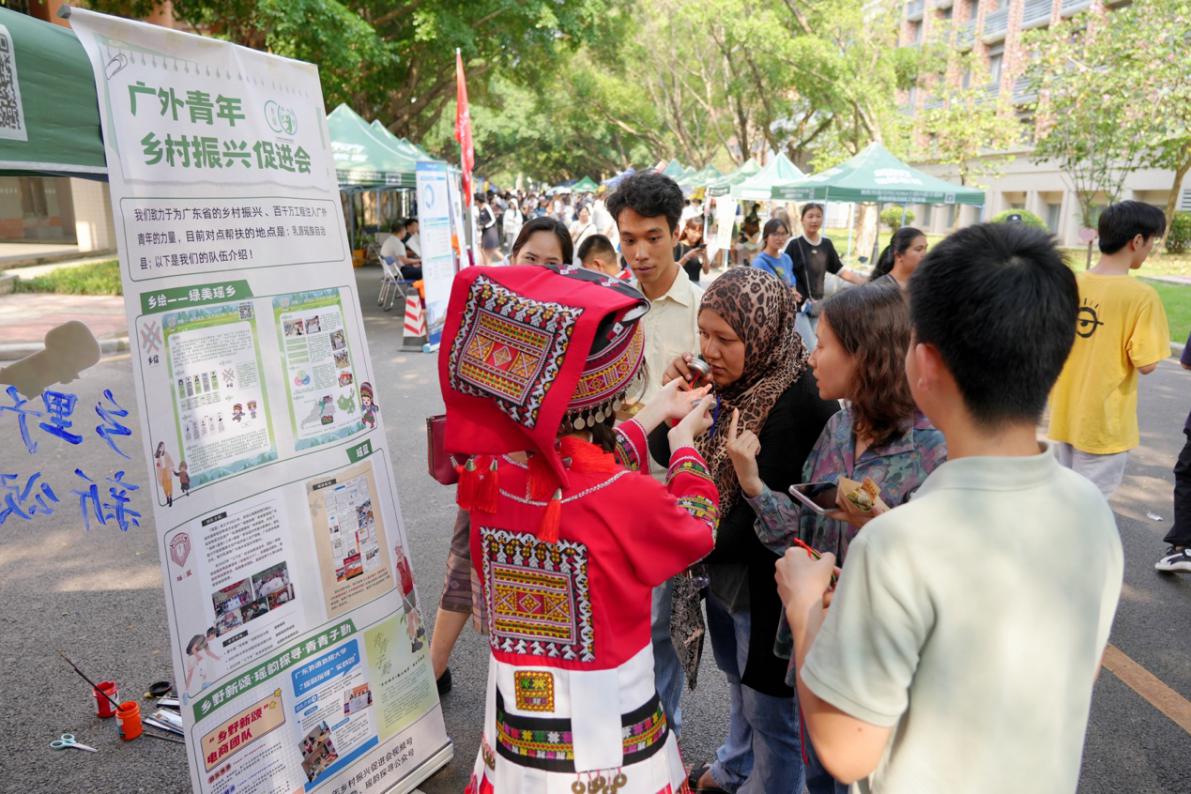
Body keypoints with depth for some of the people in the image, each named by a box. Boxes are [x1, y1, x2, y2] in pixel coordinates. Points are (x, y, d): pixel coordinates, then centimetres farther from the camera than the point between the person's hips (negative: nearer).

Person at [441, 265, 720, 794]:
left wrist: (655, 417, 16)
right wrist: (684, 444, 9)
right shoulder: (626, 498, -29)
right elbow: (697, 530, -6)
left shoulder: (488, 474, -14)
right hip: (607, 736, -4)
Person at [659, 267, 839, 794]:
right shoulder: (728, 383, -3)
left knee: (767, 706, 13)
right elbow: (664, 455, 3)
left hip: (765, 583, -8)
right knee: (739, 683, 30)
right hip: (722, 569, 8)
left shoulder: (797, 400, -27)